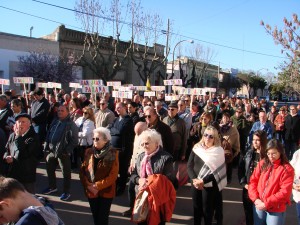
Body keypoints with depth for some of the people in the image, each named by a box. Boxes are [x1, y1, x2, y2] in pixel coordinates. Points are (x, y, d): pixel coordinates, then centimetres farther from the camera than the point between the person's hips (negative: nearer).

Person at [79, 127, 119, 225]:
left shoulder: (113, 153, -9)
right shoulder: (89, 152, 3)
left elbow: (113, 175, -13)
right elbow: (82, 170, 2)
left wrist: (98, 186, -17)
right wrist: (88, 185, -12)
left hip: (106, 191, -3)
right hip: (91, 191, 4)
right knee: (95, 216, 13)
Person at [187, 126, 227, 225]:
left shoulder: (218, 151, -8)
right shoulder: (197, 148, 1)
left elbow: (216, 171, -13)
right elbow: (189, 165, -1)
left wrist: (203, 181, -20)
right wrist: (194, 179, -15)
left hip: (209, 185, -3)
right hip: (195, 184, 3)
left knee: (207, 209, 9)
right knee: (196, 207, 16)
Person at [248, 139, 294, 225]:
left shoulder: (287, 169, -9)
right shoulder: (262, 163, 3)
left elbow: (285, 192, -14)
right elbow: (253, 181, 3)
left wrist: (266, 204, -16)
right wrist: (256, 199, -10)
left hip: (276, 210, -4)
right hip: (259, 207, 4)